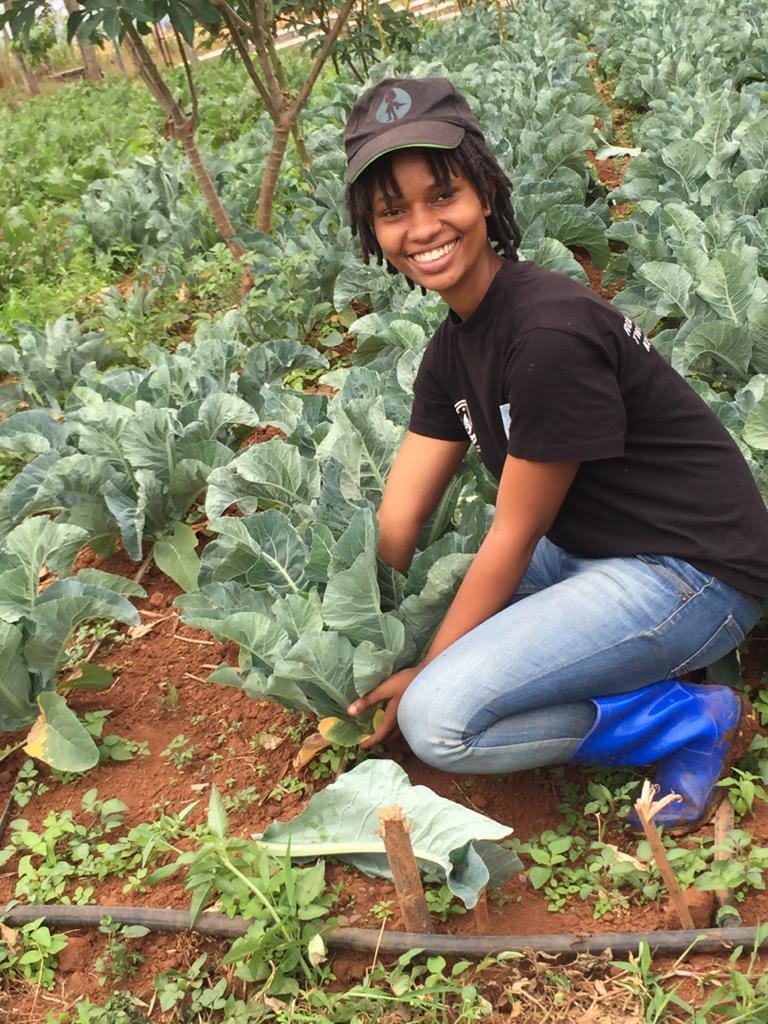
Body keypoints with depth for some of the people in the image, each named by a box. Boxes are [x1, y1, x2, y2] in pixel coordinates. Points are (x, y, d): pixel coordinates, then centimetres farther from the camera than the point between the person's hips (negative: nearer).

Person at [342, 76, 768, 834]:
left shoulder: (550, 332, -24)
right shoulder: (454, 344, 4)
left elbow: (513, 534, -17)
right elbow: (397, 522, 3)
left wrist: (424, 673, -8)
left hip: (691, 573, -9)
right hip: (589, 553, 10)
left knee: (439, 718, -21)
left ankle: (694, 722, -4)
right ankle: (645, 669, 6)